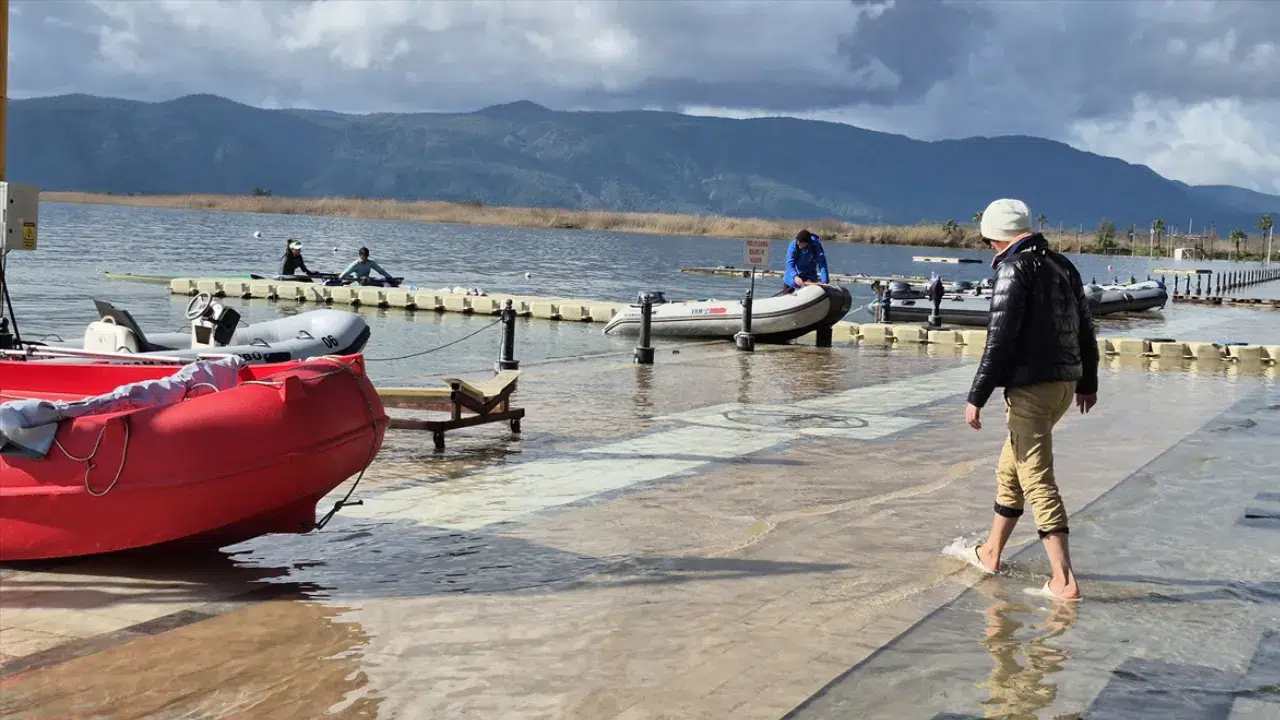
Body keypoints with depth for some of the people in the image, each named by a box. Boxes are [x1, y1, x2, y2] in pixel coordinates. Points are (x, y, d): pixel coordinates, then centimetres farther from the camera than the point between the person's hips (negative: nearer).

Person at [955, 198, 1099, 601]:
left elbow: (999, 340, -18)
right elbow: (1085, 330, 19)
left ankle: (1064, 581, -9)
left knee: (1038, 482, -7)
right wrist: (1088, 383, 31)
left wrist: (977, 398, -16)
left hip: (1031, 389, -9)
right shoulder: (1063, 266, 12)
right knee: (1010, 469, 22)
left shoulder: (1015, 269, -13)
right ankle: (990, 553, 35)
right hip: (1064, 385, 9)